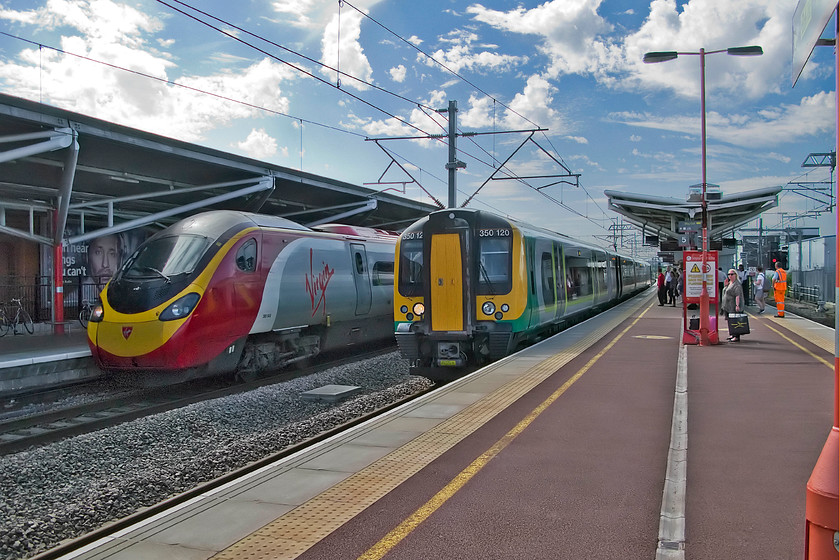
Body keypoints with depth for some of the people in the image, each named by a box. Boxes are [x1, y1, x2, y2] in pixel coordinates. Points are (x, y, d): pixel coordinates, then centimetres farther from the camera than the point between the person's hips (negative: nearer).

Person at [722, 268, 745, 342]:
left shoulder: (737, 284, -14)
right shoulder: (729, 283, 16)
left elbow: (738, 295, -22)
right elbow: (726, 292, 28)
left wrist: (737, 305, -29)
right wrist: (726, 285, 13)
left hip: (733, 307, -10)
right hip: (728, 307, 10)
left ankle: (737, 337, -7)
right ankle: (733, 335, 23)